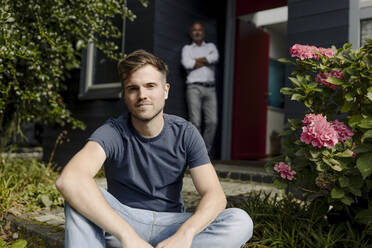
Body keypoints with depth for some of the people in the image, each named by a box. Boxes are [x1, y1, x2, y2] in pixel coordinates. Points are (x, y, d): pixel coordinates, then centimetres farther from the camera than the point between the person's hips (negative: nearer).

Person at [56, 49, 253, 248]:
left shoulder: (185, 133, -7)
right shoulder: (113, 132, -15)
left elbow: (215, 195, -14)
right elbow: (69, 179, -35)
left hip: (170, 224, 2)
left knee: (241, 222, -23)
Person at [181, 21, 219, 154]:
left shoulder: (211, 46, 21)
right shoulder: (187, 48, 15)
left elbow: (215, 58, -4)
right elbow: (187, 64, -7)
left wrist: (196, 60, -3)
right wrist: (206, 60, 2)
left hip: (210, 88, 2)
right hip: (194, 87, -2)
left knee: (212, 121, -8)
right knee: (195, 121, -10)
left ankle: (205, 152, 2)